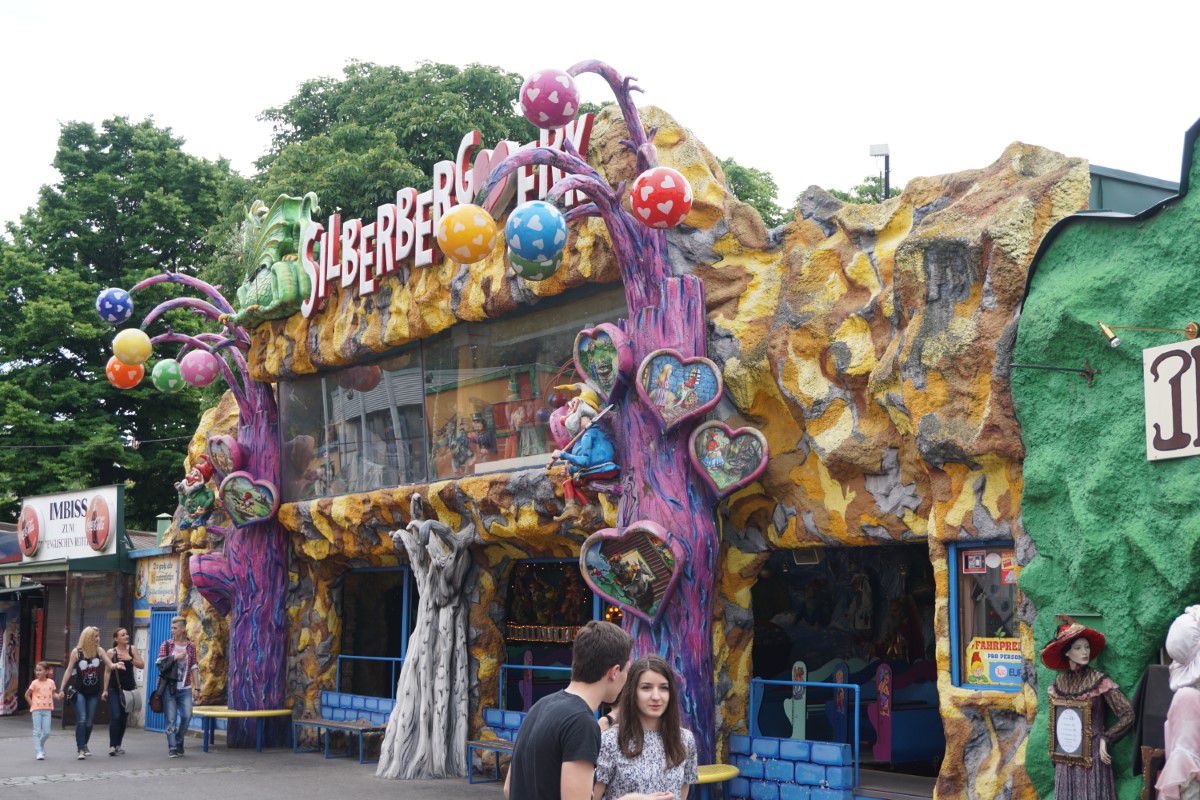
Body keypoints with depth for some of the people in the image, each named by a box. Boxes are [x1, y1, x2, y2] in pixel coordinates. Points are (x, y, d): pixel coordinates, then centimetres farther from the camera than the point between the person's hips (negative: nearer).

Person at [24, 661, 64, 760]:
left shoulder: (51, 682, 4)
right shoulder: (35, 683, -4)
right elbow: (27, 695, 2)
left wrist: (58, 696, -7)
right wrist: (32, 704, -2)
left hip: (47, 710, 2)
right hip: (36, 710, -2)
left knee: (46, 732, 2)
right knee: (37, 732, -4)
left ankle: (40, 746, 29)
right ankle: (38, 752, -1)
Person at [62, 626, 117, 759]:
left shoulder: (99, 650, 0)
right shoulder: (76, 652, -7)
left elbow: (110, 665, -5)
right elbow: (69, 670, -3)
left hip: (94, 692, 3)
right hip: (80, 692, -3)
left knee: (90, 722, 8)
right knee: (81, 720, -13)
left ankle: (84, 745, 28)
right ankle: (80, 749, -8)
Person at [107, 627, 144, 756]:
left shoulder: (132, 649, 4)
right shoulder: (111, 652, -3)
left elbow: (142, 665, -2)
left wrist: (130, 659, -14)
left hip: (129, 688, 3)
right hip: (114, 688, -3)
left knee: (124, 717, 8)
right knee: (115, 717, -13)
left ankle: (118, 745, 19)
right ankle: (112, 745, -9)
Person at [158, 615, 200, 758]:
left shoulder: (190, 646, 8)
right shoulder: (166, 645, 4)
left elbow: (194, 667, 9)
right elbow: (160, 663, -5)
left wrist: (197, 687, 4)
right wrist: (175, 657, -13)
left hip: (185, 688, 1)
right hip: (169, 688, -1)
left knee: (187, 716, -7)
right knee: (171, 719, -4)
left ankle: (179, 742, 14)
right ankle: (172, 748, 2)